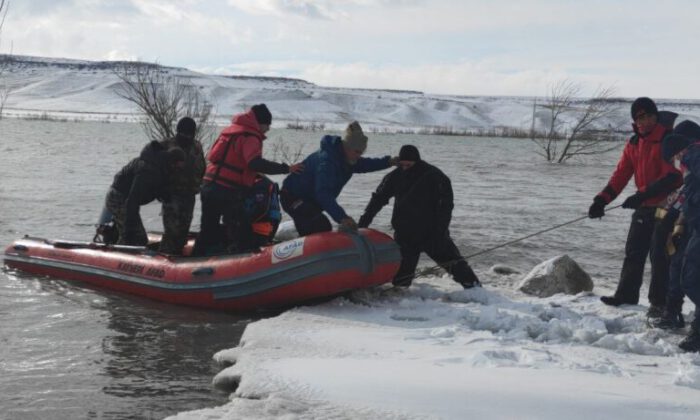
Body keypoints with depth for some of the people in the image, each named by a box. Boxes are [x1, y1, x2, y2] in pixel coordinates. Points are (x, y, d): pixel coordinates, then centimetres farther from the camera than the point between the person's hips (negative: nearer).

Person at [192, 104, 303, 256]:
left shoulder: (231, 130, 18)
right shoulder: (250, 137, -9)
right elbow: (255, 163, -25)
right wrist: (286, 168, -23)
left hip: (209, 186, 9)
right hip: (228, 192, -9)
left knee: (209, 231, 21)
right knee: (243, 237, -8)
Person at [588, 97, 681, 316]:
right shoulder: (634, 143, 8)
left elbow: (671, 177, -23)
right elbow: (621, 174, 4)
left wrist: (643, 194, -31)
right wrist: (602, 199, -9)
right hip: (644, 207, 7)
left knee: (659, 254, -6)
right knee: (634, 251, 11)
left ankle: (659, 302, 3)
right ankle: (626, 295, 21)